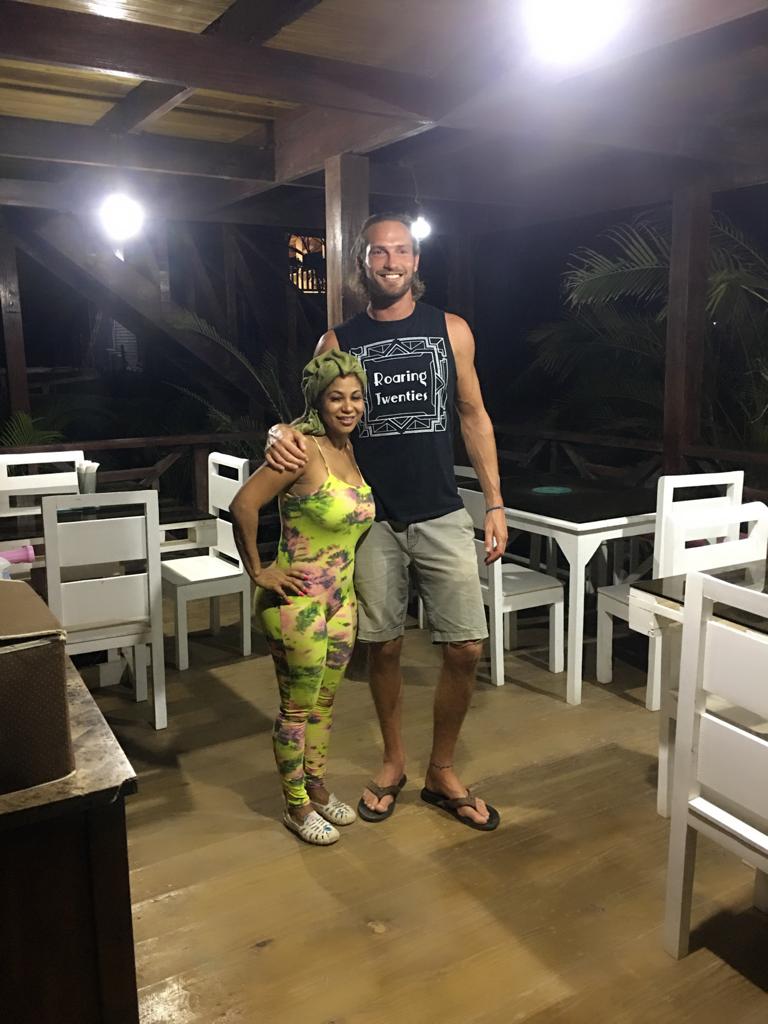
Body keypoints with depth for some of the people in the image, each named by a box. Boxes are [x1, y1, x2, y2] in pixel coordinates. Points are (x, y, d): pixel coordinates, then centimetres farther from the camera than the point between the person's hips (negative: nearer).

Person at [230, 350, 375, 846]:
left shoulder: (350, 449, 5)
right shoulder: (303, 448, -20)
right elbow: (244, 504, -27)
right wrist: (258, 571, -18)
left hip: (341, 598, 7)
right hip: (298, 600, -7)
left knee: (325, 700, 20)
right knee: (298, 706, 9)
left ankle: (318, 788, 39)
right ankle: (297, 806, 28)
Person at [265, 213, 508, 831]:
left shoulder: (451, 330, 5)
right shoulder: (338, 342, 4)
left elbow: (474, 416, 8)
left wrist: (495, 503, 4)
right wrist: (281, 434, -20)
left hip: (442, 515, 0)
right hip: (372, 519, 0)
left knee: (466, 649, -1)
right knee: (384, 647, 9)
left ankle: (442, 773, 20)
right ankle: (394, 763, 31)